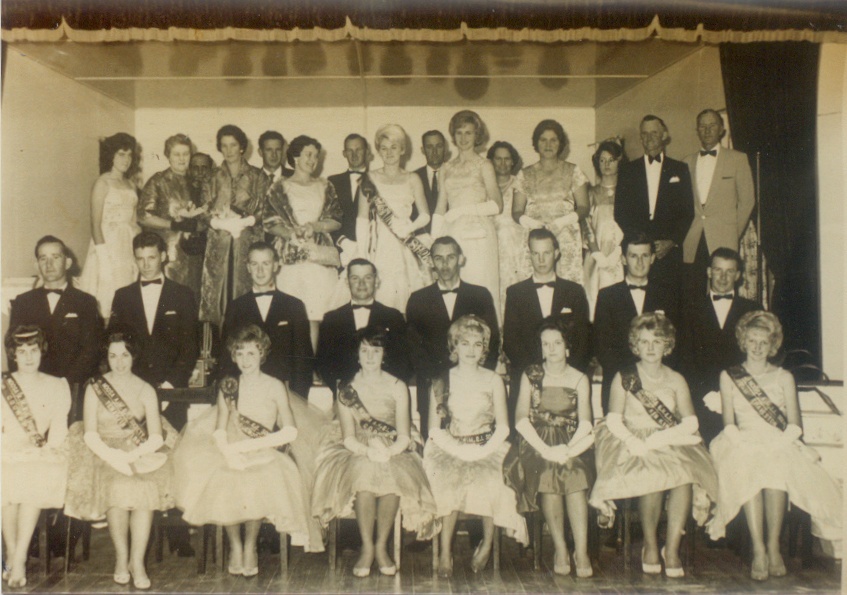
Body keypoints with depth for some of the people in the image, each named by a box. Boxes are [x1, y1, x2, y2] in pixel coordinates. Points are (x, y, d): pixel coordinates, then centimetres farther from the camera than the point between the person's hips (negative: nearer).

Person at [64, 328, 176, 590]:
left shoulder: (146, 391, 9)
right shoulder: (95, 388, 7)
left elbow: (156, 437, 2)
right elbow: (90, 435, -2)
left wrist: (132, 455, -16)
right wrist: (113, 456, -18)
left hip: (141, 455, 1)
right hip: (104, 455, -1)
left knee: (146, 487, -30)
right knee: (119, 487, -31)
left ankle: (137, 560, -20)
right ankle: (121, 557, -12)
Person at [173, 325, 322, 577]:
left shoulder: (275, 387, 3)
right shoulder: (228, 386, 10)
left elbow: (290, 432, -7)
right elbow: (219, 431, 2)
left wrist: (245, 446, -13)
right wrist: (230, 453, -20)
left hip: (265, 455, -2)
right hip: (232, 455, 2)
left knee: (256, 485, -33)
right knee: (221, 484, -30)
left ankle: (250, 547, -10)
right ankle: (235, 546, -8)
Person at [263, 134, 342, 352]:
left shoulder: (325, 187, 17)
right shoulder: (280, 189, 12)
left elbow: (336, 220, 10)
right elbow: (270, 223, 4)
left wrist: (315, 226, -8)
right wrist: (290, 232, -13)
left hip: (319, 256, 2)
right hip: (290, 256, -1)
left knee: (315, 314, -6)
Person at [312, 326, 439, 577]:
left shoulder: (398, 387, 5)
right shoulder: (346, 389, 6)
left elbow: (404, 437, -1)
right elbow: (348, 438, -1)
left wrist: (386, 453, -20)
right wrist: (368, 451, -20)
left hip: (393, 453, 0)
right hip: (357, 453, 0)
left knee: (393, 476, -33)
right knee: (363, 474, -34)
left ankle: (381, 546, -18)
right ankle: (366, 547, -21)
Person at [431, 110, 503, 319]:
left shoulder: (484, 166, 5)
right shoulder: (447, 169, 16)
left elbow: (497, 205, -3)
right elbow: (440, 209, 14)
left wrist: (462, 210, -8)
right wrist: (435, 241, 4)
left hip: (478, 237, -3)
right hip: (452, 236, 4)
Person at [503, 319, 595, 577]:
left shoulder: (580, 380, 12)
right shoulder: (530, 376, 9)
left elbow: (585, 424, 2)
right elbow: (521, 420, -1)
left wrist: (567, 448, -17)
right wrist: (545, 449, -15)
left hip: (570, 445, 1)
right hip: (536, 443, -1)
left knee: (574, 472, -31)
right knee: (548, 472, -32)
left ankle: (581, 551, -27)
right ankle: (561, 549, -20)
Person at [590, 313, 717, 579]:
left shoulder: (676, 380, 14)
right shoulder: (623, 377, 8)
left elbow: (690, 423, 3)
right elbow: (613, 420, -2)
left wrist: (657, 439, -13)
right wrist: (635, 442, -21)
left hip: (673, 444, 2)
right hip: (633, 445, -2)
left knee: (686, 472, -31)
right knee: (652, 474, -34)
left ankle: (672, 548, -22)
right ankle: (650, 545, -15)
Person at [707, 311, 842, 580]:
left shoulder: (784, 377, 15)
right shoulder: (728, 376, 13)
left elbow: (794, 425, 6)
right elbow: (729, 423, 7)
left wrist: (776, 445, -12)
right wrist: (743, 443, -12)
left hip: (780, 447, 0)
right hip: (744, 446, 0)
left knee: (777, 466, -36)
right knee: (748, 468, -36)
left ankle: (774, 546, -27)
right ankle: (758, 550, -34)